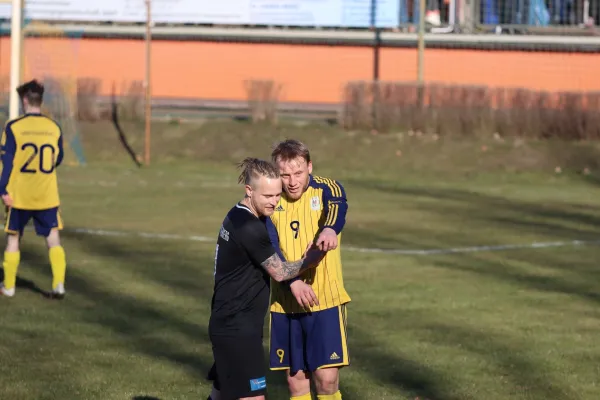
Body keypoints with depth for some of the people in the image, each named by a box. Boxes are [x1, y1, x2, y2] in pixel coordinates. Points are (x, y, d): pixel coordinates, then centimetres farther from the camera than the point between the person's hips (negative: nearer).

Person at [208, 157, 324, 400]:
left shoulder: (238, 217, 9)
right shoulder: (249, 229, -21)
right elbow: (279, 273, -11)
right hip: (236, 327, -10)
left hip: (228, 323, 10)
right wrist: (311, 259, 3)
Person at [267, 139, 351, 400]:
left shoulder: (326, 189, -6)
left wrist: (330, 228, -55)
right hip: (285, 303, 3)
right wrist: (293, 282, -25)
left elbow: (337, 207, -30)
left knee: (326, 378, -9)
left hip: (325, 300, -3)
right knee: (296, 379, 7)